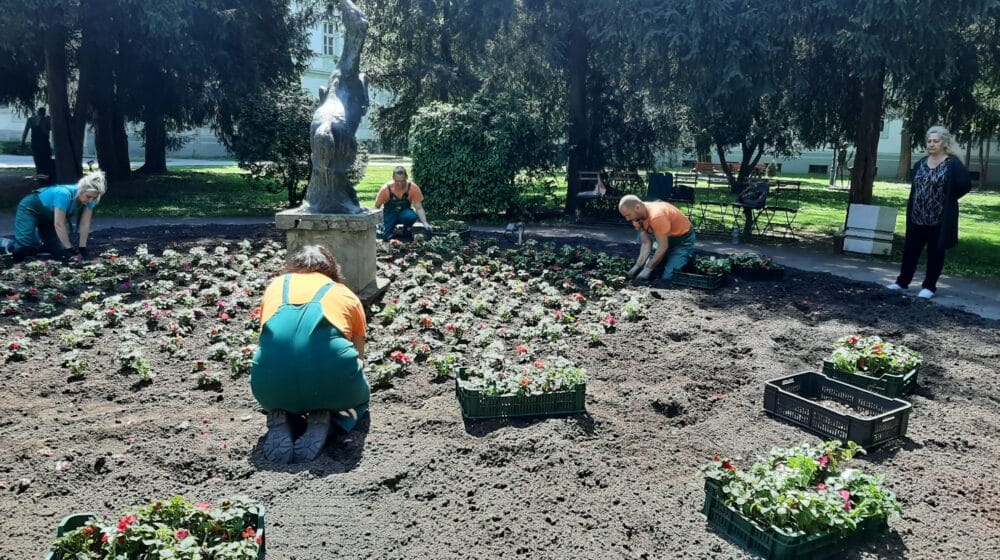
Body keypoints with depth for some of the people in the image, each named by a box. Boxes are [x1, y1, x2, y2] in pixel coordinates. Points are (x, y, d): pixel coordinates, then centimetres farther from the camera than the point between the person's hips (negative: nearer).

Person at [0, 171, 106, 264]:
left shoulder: (89, 198, -20)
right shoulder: (64, 194, -39)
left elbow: (85, 224, -15)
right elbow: (59, 225, -35)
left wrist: (82, 248, -16)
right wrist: (69, 249, -30)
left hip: (48, 216, 7)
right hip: (30, 210, -7)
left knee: (57, 250, 0)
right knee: (22, 251, -21)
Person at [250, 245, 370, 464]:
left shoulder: (276, 285, 29)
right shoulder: (346, 294, 26)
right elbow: (358, 355, 37)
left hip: (270, 384, 2)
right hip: (330, 373, -2)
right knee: (359, 397, 34)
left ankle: (279, 417, 8)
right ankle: (322, 418, 4)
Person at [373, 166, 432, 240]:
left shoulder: (413, 188, -21)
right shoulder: (386, 189, -21)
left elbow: (419, 208, -17)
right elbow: (377, 206, -7)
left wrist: (425, 223, -29)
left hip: (404, 212, 0)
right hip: (390, 214, 0)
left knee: (412, 216, -36)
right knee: (386, 236, -20)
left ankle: (407, 230, -2)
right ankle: (382, 227, 17)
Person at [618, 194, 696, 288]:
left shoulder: (656, 215, -35)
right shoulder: (637, 216, -9)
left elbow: (663, 246, -30)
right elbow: (646, 243, -7)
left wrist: (648, 268, -26)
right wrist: (638, 265, -18)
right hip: (666, 238, 8)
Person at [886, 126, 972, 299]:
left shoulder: (953, 164, -11)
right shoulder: (921, 163, 7)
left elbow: (966, 185, -16)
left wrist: (947, 199, -6)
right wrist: (923, 197, 10)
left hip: (939, 218, -5)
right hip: (917, 217, 6)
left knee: (935, 252, 5)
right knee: (910, 249, 10)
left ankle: (929, 286, 14)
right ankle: (902, 281, 21)